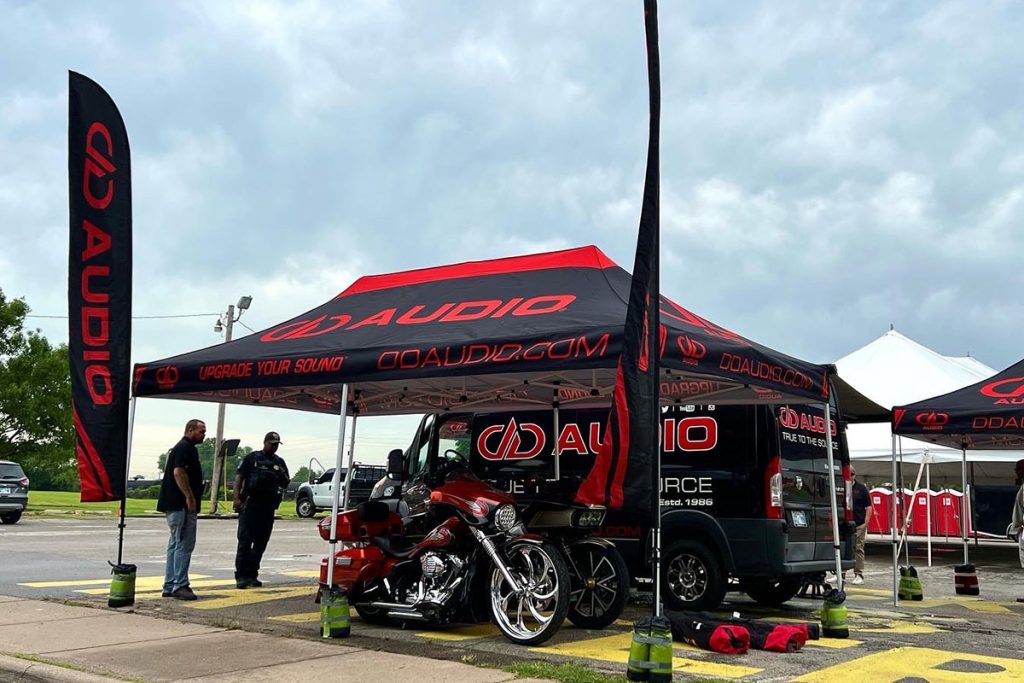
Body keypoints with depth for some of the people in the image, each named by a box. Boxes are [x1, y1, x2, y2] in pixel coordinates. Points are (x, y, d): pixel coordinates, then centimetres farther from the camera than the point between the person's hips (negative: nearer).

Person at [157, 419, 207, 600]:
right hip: (181, 505, -11)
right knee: (184, 545, -9)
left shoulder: (180, 447, 21)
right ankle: (180, 585, -8)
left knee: (176, 544, 12)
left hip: (174, 505, 11)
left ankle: (169, 586, 16)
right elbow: (179, 472, -21)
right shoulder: (186, 448, -11)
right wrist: (190, 497, -22)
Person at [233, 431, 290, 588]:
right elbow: (239, 477, -2)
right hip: (250, 504, -5)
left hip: (269, 506, 5)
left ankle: (252, 574, 14)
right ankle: (241, 576, -7)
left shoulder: (280, 463, 16)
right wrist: (237, 498, -14)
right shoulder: (252, 458, 4)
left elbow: (285, 484, 20)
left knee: (261, 543, 7)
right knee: (245, 541, -7)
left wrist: (283, 475, -3)